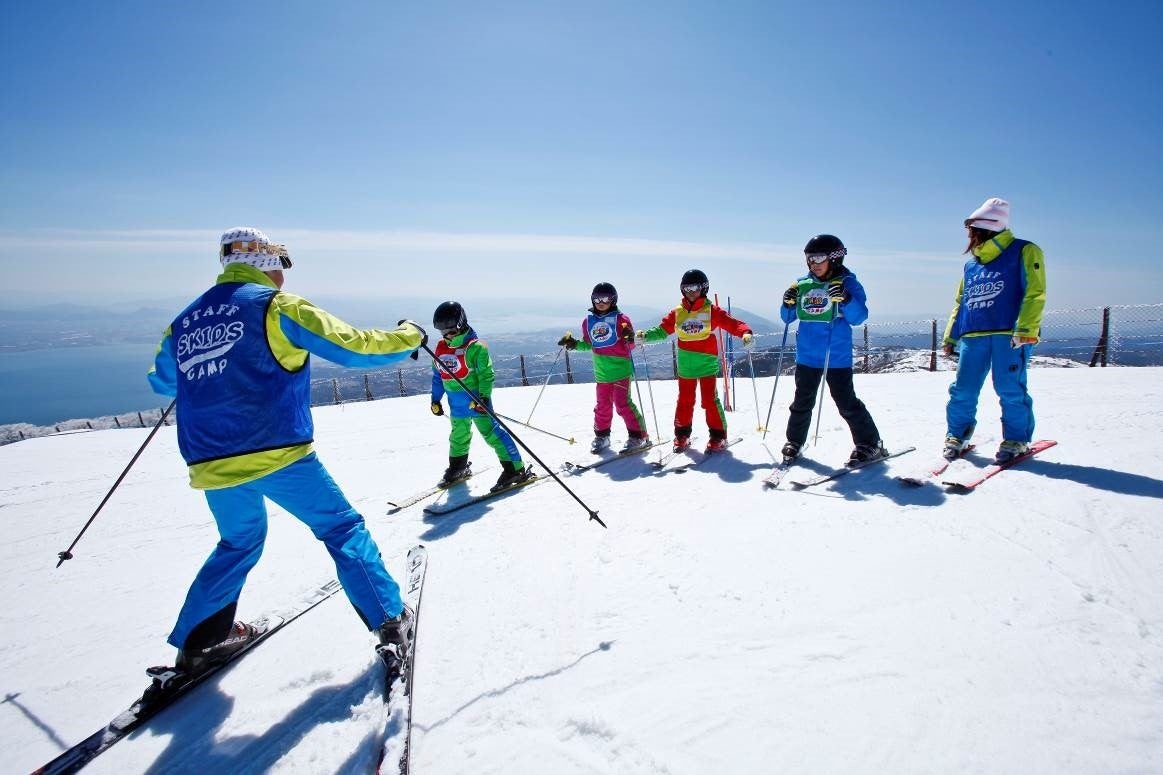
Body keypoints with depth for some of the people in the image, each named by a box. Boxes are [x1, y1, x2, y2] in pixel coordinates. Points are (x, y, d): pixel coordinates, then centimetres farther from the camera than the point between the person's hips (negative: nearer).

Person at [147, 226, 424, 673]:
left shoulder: (183, 322, 14)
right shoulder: (278, 306, -4)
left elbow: (162, 383, 30)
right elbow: (354, 347, -9)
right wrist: (408, 336, 7)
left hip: (212, 465, 6)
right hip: (277, 455, -6)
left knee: (239, 544, 28)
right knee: (343, 530, 6)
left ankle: (197, 642, 34)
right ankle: (391, 624, 7)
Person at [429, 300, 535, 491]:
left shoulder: (476, 347, -16)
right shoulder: (441, 348, 6)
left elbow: (486, 374, -18)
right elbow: (437, 376, 15)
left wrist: (484, 397, -26)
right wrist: (435, 399, 15)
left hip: (476, 401, -7)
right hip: (456, 404, 7)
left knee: (492, 433, -9)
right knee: (458, 437, 22)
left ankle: (516, 470, -4)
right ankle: (457, 468, 42)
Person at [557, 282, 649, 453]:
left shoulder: (621, 319, -5)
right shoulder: (588, 321, 7)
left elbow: (631, 345, -4)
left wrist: (630, 338, -25)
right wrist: (574, 344, 4)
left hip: (621, 369, -4)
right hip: (601, 372, 5)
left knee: (622, 403, -10)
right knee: (603, 405, 13)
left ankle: (639, 436, 0)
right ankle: (601, 436, 29)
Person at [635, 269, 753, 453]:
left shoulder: (712, 311, -4)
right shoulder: (677, 312, 5)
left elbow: (732, 324, -10)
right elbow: (662, 330, 8)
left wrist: (745, 333, -28)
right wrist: (645, 335, -7)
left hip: (707, 363, -3)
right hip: (685, 365, 3)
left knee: (710, 400, -3)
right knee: (685, 401, 12)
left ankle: (718, 436, 9)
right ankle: (682, 435, 24)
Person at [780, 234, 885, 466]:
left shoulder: (847, 283, -4)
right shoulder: (802, 285, 7)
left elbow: (859, 317, -12)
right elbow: (788, 318, 12)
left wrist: (845, 300, -29)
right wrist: (788, 304, -8)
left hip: (837, 357, -4)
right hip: (806, 356, 4)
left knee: (847, 402, -2)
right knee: (802, 401, 14)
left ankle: (870, 444, 11)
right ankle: (794, 441, 27)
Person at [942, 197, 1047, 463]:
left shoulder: (1024, 252, 4)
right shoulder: (971, 265, 20)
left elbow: (1034, 294, -6)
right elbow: (960, 303, 25)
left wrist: (1026, 330, -17)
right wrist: (950, 337, 20)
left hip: (1010, 334, -5)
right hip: (973, 336, 5)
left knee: (1010, 390, -5)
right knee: (962, 390, 1)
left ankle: (1016, 440, 11)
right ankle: (957, 436, 17)